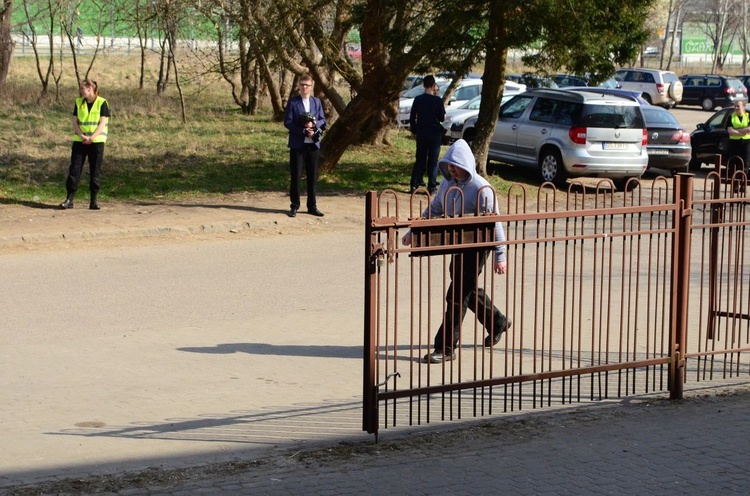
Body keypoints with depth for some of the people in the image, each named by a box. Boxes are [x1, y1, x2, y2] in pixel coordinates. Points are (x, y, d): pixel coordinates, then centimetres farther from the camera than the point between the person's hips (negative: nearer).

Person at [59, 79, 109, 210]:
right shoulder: (79, 102, 8)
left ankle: (94, 200, 6)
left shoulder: (102, 103, -3)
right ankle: (70, 199, -3)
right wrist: (82, 136, -12)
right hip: (79, 141, 3)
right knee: (74, 169, -4)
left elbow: (102, 124, -7)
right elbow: (75, 122, 4)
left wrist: (91, 138, -18)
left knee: (95, 171, 0)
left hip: (97, 141, -3)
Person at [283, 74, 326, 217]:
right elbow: (287, 122, -8)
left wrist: (314, 124, -15)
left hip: (313, 144, 3)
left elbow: (323, 121, 7)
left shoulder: (316, 102, 10)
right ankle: (294, 206, 7)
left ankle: (312, 206, 14)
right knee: (296, 176, -1)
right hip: (297, 144, -3)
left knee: (312, 176, 6)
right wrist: (304, 131, -18)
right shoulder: (293, 102, -1)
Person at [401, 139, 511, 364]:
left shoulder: (480, 189, -19)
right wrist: (413, 232, 9)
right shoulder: (447, 183, 3)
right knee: (470, 290, 22)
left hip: (476, 246, -8)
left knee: (457, 296, -8)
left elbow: (494, 223, -18)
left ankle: (445, 348, -3)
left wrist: (499, 255, -19)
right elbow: (433, 210, 15)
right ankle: (497, 323, 46)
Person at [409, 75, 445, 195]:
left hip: (421, 132, 3)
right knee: (433, 161, 5)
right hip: (435, 134, -3)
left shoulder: (418, 99, -2)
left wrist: (414, 130, 13)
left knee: (420, 160, 11)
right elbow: (442, 118, -6)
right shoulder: (438, 100, -10)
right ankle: (431, 187, 2)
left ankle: (414, 185, 4)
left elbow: (412, 118, 0)